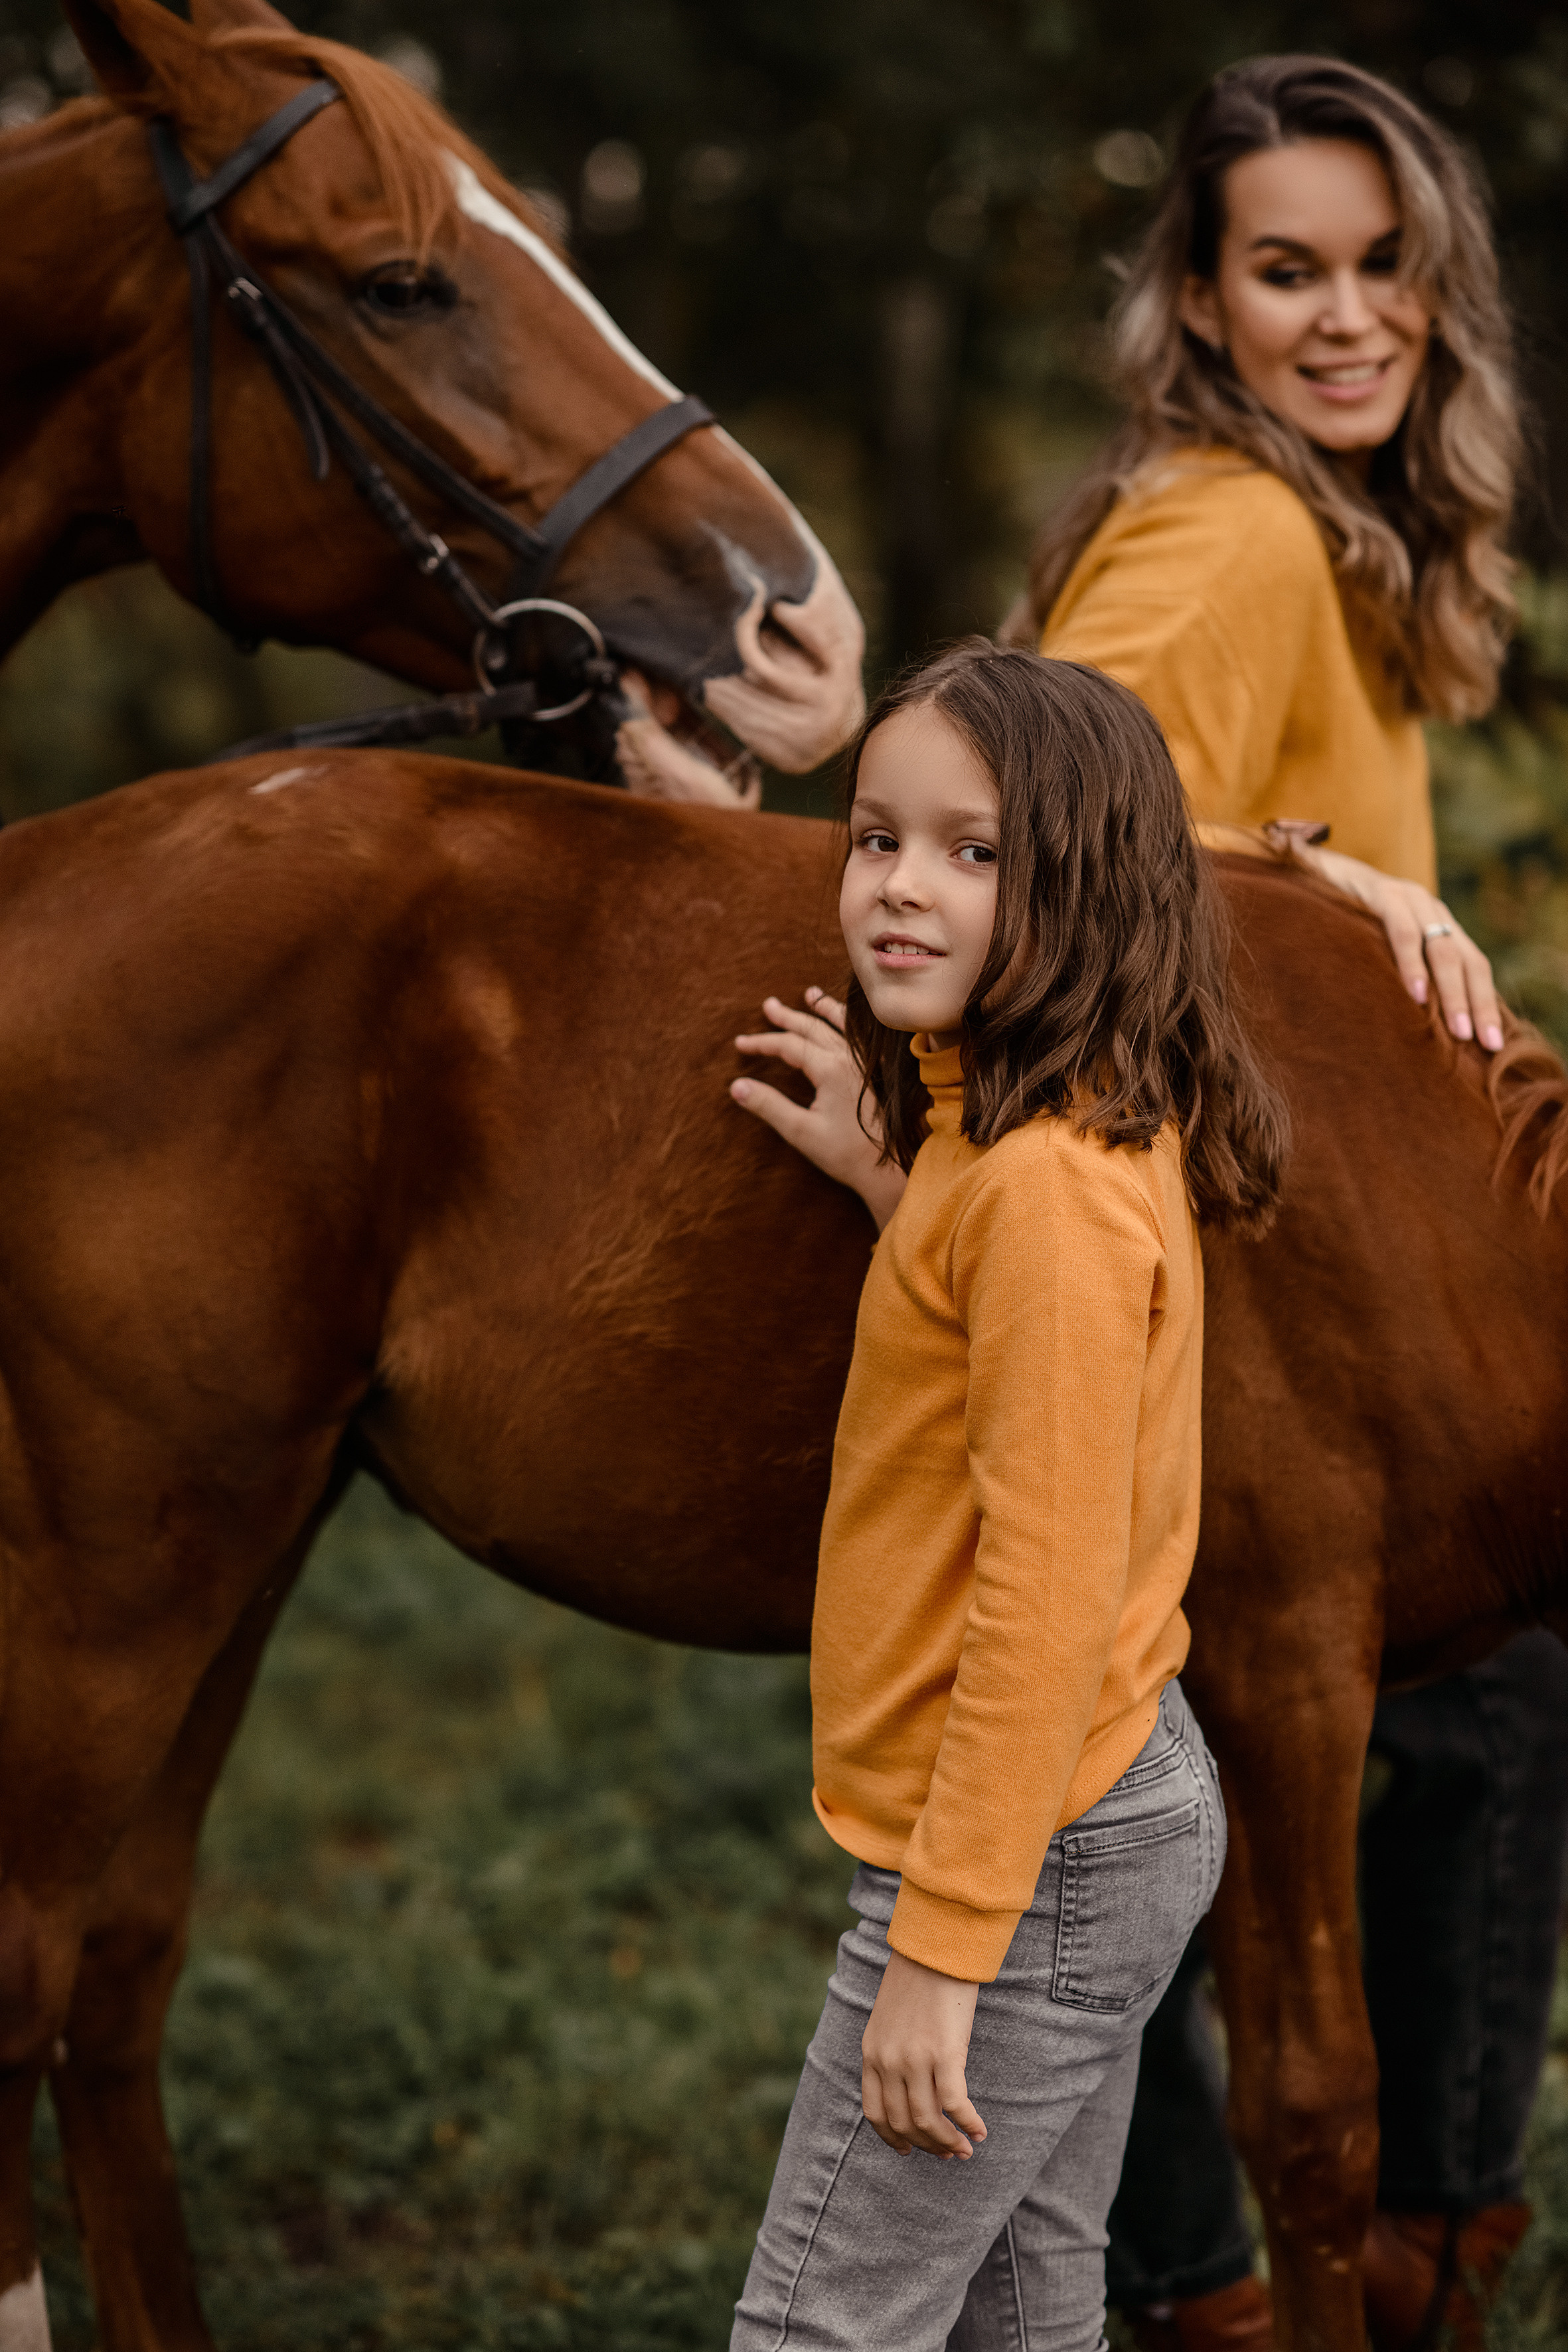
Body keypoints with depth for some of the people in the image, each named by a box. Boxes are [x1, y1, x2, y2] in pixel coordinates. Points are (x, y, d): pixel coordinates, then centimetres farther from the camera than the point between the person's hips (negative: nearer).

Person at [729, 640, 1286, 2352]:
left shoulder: (1046, 1186, -23)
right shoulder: (1048, 1134, 8)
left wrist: (938, 1949, -22)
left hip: (1030, 1866, -10)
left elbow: (1044, 1595, -24)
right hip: (1113, 1811, 10)